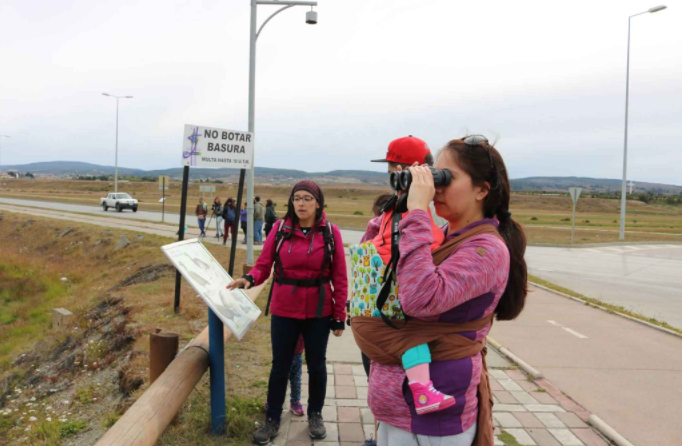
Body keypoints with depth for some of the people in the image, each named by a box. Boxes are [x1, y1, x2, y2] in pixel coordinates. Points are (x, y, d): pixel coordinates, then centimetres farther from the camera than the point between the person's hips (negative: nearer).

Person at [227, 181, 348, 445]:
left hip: (319, 311, 0)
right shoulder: (280, 229, -3)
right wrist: (250, 279, -26)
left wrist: (339, 316, -4)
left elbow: (340, 278, -3)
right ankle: (272, 420, 28)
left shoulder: (330, 232, -5)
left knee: (316, 365, 14)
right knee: (280, 365, 11)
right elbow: (264, 265, -4)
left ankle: (315, 416, 35)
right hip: (284, 310, 0)